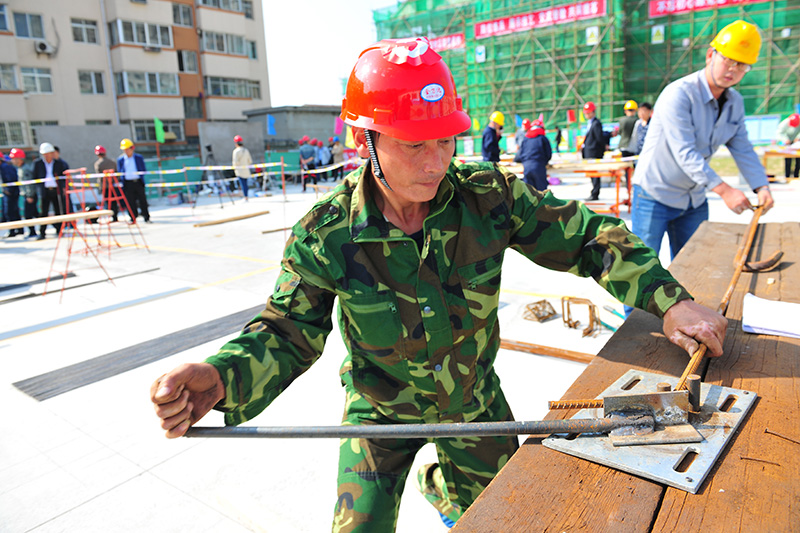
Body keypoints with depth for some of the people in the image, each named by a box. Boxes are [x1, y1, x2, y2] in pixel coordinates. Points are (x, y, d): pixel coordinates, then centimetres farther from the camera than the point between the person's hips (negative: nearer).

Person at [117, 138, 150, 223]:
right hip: (128, 183, 1)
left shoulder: (139, 158, 8)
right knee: (130, 202, 0)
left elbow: (143, 170, 10)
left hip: (138, 182, -1)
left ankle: (147, 218, 8)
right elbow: (119, 172, 12)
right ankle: (133, 219, 9)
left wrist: (139, 174, -5)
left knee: (142, 200, 1)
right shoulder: (120, 159, 9)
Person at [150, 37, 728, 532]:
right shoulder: (324, 236, -26)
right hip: (381, 412, -2)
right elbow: (288, 331, -18)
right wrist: (220, 378, -37)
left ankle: (438, 483, 62)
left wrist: (671, 301, -22)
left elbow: (585, 237, -14)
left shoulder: (490, 194, -24)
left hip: (474, 396, 3)